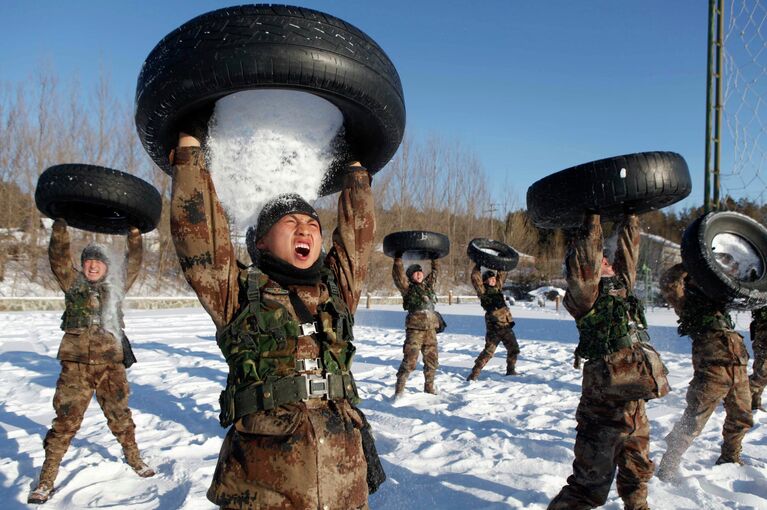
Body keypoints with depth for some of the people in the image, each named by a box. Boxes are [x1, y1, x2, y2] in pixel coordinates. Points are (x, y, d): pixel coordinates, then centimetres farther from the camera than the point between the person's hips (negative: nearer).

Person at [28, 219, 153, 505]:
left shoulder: (116, 287, 10)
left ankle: (134, 459, 32)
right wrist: (60, 226, -11)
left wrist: (134, 235, -1)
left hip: (111, 364, 2)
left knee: (120, 415, 13)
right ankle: (46, 480, 13)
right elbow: (58, 258, -4)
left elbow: (133, 265, 5)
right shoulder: (73, 283, 7)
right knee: (65, 420, -1)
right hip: (76, 365, -1)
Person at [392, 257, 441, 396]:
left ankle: (429, 386, 31)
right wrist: (398, 259, -16)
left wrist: (435, 258, 22)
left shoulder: (428, 285, 14)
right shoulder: (407, 287, 0)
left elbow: (435, 271, 24)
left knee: (432, 360, 14)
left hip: (431, 329, 6)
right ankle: (399, 388, 2)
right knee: (409, 360, -8)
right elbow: (398, 275, -13)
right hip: (415, 329, -5)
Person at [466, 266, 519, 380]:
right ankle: (474, 373, -2)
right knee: (488, 351, -7)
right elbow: (475, 279, -18)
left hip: (506, 325, 7)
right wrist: (477, 266, -16)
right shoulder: (483, 291, -6)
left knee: (514, 349, 16)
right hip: (494, 327, -7)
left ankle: (510, 370, 33)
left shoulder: (497, 287, 12)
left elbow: (502, 275, 19)